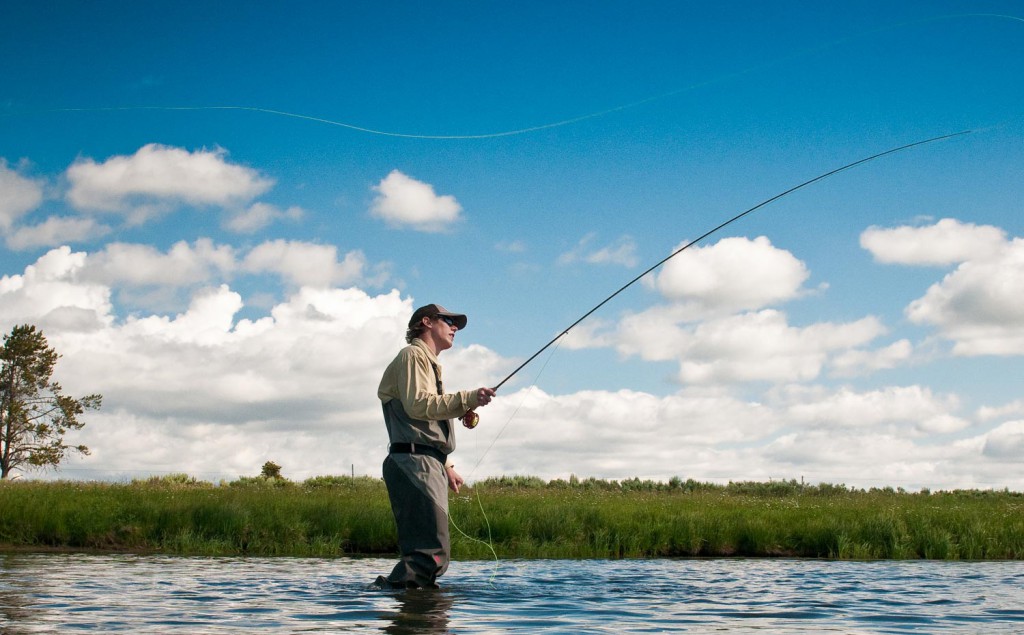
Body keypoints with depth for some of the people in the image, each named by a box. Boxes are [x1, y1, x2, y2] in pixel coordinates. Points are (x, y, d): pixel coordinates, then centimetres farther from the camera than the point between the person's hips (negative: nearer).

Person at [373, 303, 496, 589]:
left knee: (423, 550, 3)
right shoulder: (412, 355, 1)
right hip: (413, 461, -10)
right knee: (432, 552, -20)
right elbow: (417, 404, -17)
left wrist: (446, 466, 25)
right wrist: (467, 399, -21)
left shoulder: (430, 363, 31)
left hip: (428, 465, 10)